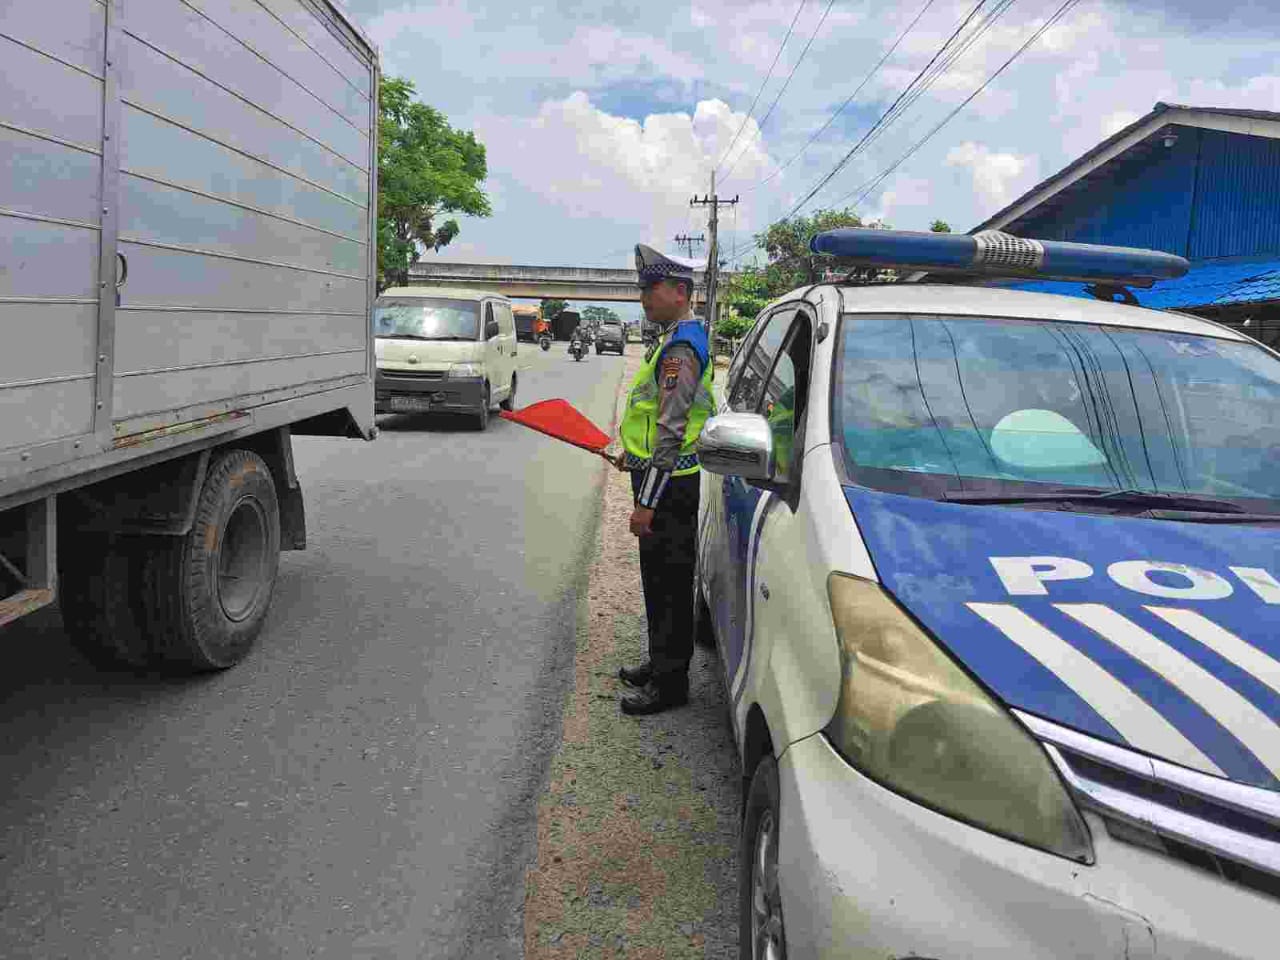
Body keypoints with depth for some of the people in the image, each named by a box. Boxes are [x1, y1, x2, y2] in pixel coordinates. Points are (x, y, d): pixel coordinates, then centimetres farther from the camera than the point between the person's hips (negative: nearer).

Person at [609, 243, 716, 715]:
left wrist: (646, 503, -23)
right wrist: (634, 453, 28)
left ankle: (670, 682, 9)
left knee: (670, 584, -1)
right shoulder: (675, 340, 15)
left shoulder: (680, 348, -19)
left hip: (670, 486, -10)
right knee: (659, 579, 19)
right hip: (668, 484, 10)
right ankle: (660, 663, 32)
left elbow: (671, 433, -24)